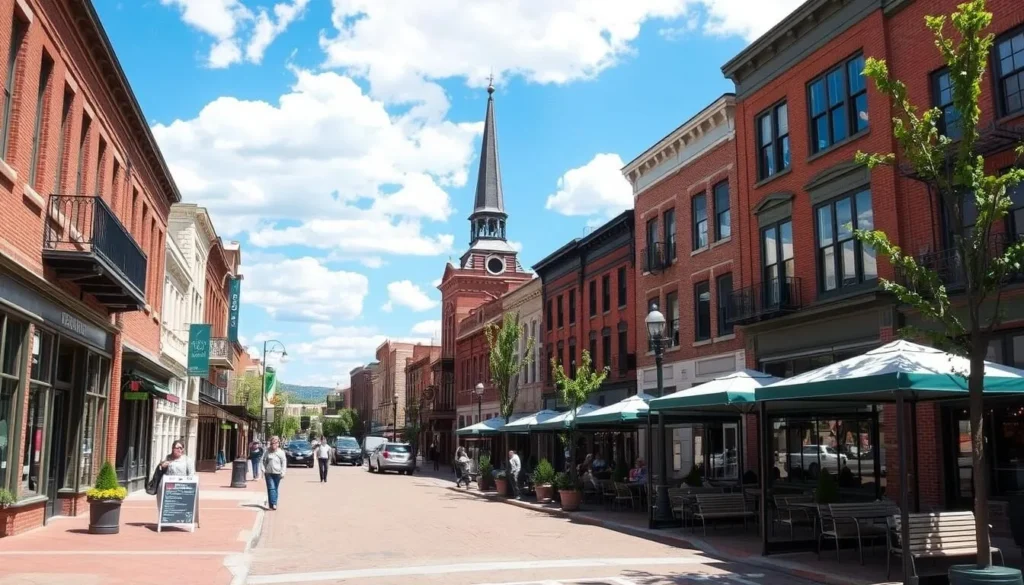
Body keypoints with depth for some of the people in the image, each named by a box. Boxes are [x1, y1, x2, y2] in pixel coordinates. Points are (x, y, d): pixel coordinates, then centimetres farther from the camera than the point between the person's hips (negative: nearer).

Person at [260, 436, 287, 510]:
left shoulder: (281, 452, -1)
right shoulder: (267, 452, 1)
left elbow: (284, 462, 0)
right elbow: (262, 461, 6)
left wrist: (283, 472, -7)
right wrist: (263, 469, -3)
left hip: (277, 473, 0)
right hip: (268, 473, 0)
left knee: (275, 489, 8)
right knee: (271, 488, -10)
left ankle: (274, 504, 17)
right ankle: (273, 504, -15)